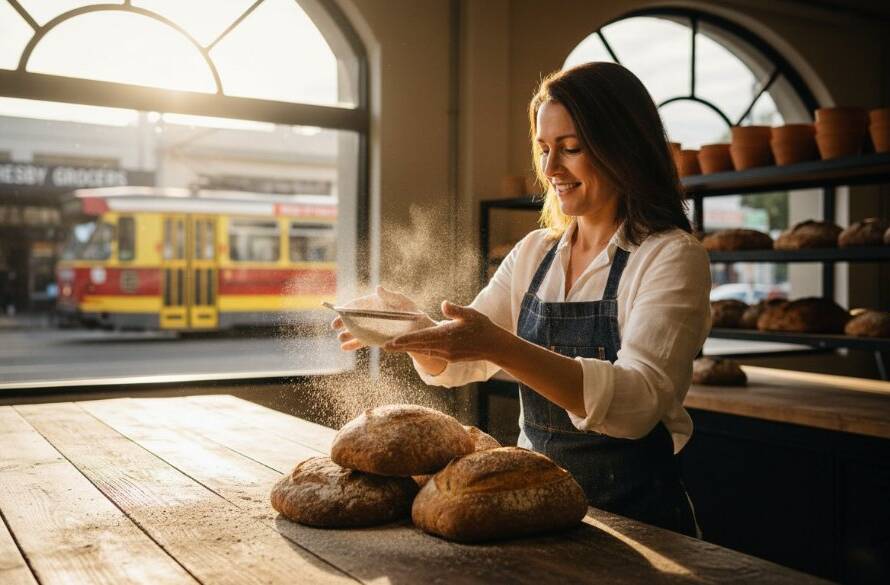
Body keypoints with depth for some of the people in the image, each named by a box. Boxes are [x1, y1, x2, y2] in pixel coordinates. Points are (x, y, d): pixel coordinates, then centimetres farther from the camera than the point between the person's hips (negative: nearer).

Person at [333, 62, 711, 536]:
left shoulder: (671, 256, -9)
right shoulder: (534, 253, 8)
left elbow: (637, 402, -23)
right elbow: (457, 364, 11)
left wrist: (500, 346, -34)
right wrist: (414, 328, -11)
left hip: (633, 516, -4)